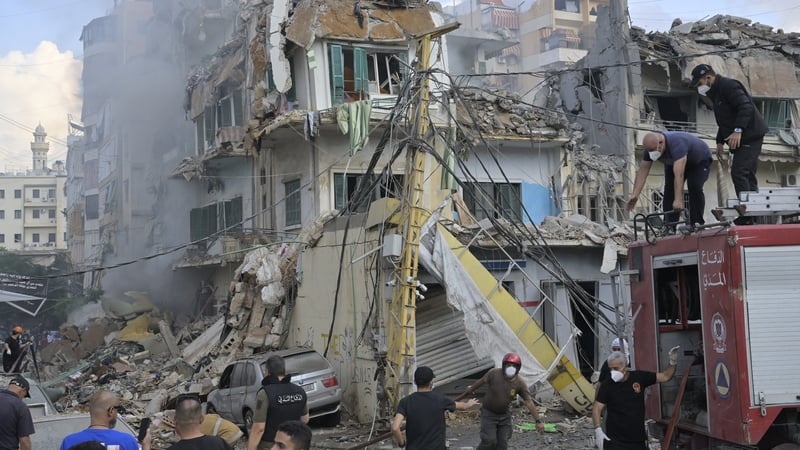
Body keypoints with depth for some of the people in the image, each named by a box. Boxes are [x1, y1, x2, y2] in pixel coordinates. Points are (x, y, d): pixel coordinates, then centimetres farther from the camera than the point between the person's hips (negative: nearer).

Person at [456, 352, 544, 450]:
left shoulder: (520, 383, -18)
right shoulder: (494, 373, -22)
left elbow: (529, 402, -15)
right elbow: (480, 383, -7)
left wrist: (538, 421, -18)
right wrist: (464, 394, 2)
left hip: (505, 415, 3)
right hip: (489, 413, -3)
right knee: (489, 440, -14)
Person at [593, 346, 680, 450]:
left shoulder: (640, 377, -1)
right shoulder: (607, 386, -8)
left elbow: (665, 377, 8)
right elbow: (597, 408, -9)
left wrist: (673, 362, -8)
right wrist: (598, 430, -22)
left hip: (639, 440, 3)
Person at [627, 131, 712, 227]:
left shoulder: (677, 144, -45)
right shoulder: (651, 147, -25)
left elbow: (679, 175, -52)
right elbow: (642, 170, -22)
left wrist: (678, 200, -59)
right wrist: (635, 194, -31)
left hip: (700, 160, -6)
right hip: (674, 163, 6)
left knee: (695, 188, -25)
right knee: (669, 189, -11)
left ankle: (697, 224, -13)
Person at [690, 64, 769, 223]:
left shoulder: (729, 86, -12)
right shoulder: (716, 92, 20)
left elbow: (746, 106, -24)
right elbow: (725, 121, 28)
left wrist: (738, 130, -30)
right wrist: (720, 141, 23)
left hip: (750, 136, -11)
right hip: (743, 139, 11)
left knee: (738, 173, -17)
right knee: (748, 175, 10)